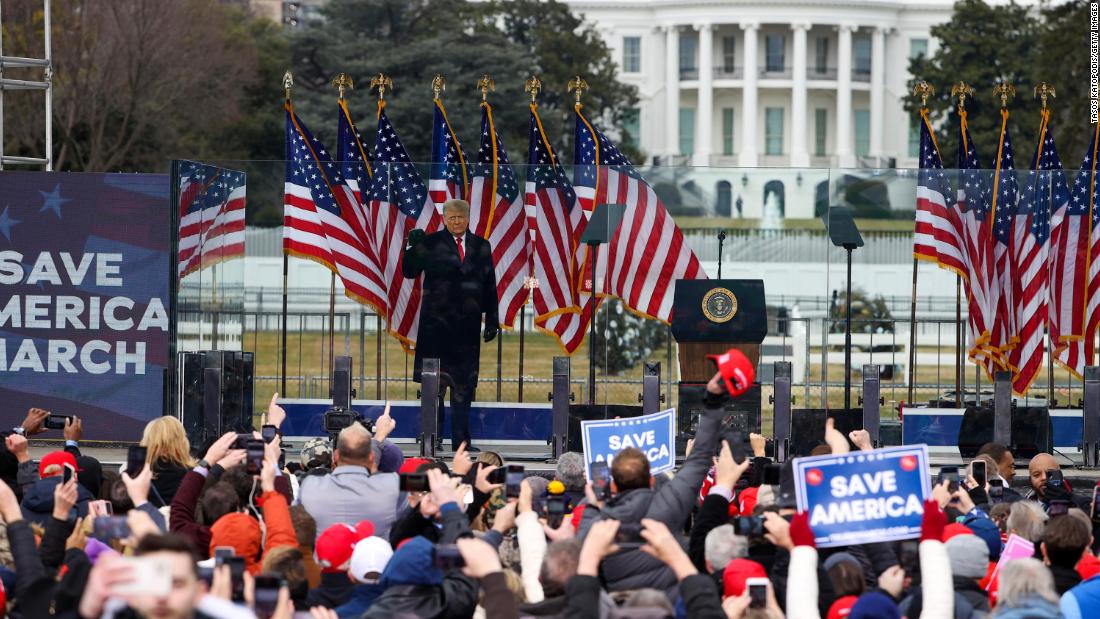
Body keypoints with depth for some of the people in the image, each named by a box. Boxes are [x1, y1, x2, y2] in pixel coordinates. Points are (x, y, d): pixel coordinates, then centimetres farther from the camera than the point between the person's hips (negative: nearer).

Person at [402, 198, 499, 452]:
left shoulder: (480, 247, 10)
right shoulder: (431, 243, 2)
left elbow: (489, 286, 11)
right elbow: (410, 272, -2)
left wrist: (492, 320, 7)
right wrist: (413, 247, -19)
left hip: (467, 324, 3)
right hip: (436, 322, -2)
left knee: (464, 383, 2)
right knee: (433, 382, 0)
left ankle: (460, 440, 5)